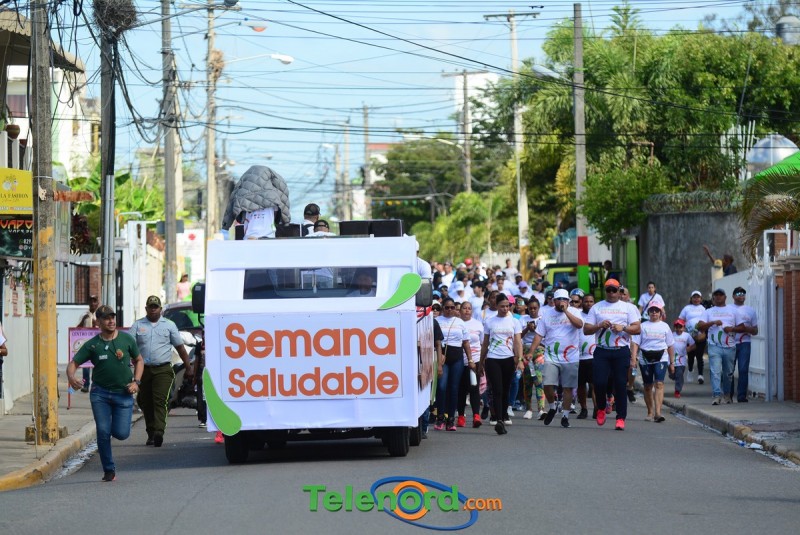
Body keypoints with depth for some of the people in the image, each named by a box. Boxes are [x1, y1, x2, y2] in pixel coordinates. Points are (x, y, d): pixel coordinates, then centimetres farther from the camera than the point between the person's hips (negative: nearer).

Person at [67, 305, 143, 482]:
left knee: (121, 433, -8)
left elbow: (139, 361, 13)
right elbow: (73, 363, -3)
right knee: (103, 432, -7)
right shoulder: (92, 345, -2)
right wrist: (71, 377, -25)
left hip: (124, 393, 0)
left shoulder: (127, 339, 0)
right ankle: (109, 470, 7)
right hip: (100, 393, 0)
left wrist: (136, 381, -2)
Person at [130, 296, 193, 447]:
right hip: (143, 370, 2)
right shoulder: (138, 325, 10)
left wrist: (188, 368, 13)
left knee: (160, 401, -17)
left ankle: (159, 432, -27)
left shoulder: (169, 325, 10)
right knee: (146, 404, 7)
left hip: (163, 370, -2)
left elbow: (180, 347, 14)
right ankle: (151, 433, 18)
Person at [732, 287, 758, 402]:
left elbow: (755, 331, 13)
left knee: (743, 369, -7)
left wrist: (745, 328, -8)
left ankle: (742, 395, -5)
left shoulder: (750, 310, 15)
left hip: (744, 343, 1)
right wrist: (734, 329, -11)